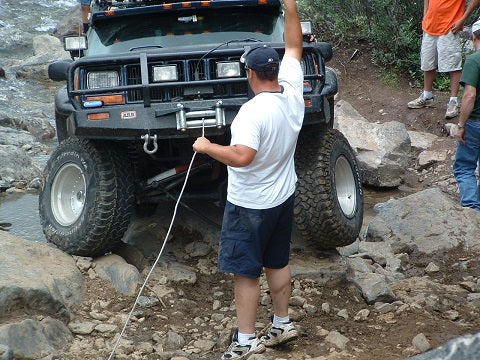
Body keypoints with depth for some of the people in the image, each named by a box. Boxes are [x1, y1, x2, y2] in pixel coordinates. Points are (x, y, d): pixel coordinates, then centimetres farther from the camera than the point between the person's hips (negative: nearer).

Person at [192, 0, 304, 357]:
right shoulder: (293, 92, -6)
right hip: (284, 197, 8)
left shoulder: (254, 111, -27)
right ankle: (283, 324, 32)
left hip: (250, 206, -8)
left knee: (246, 272, 2)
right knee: (278, 262, 21)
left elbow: (241, 157, -36)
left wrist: (207, 146, -22)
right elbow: (294, 48, 8)